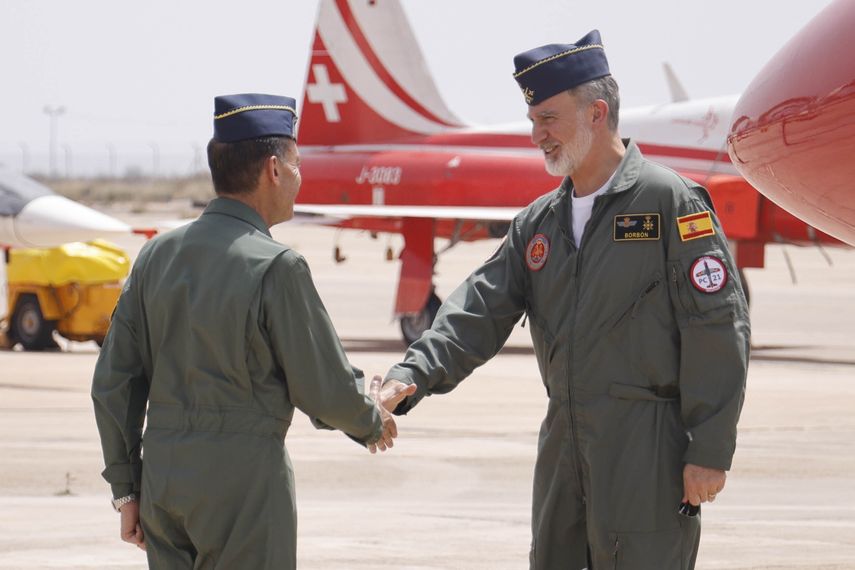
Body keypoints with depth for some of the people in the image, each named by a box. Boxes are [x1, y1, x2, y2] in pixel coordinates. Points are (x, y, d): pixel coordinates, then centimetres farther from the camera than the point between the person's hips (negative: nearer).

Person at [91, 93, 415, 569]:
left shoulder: (157, 255, 6)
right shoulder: (276, 266, -14)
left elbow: (113, 383, 9)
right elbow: (325, 390, -9)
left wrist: (127, 487, 16)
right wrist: (372, 422, 12)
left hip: (161, 473, 7)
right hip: (242, 481, -6)